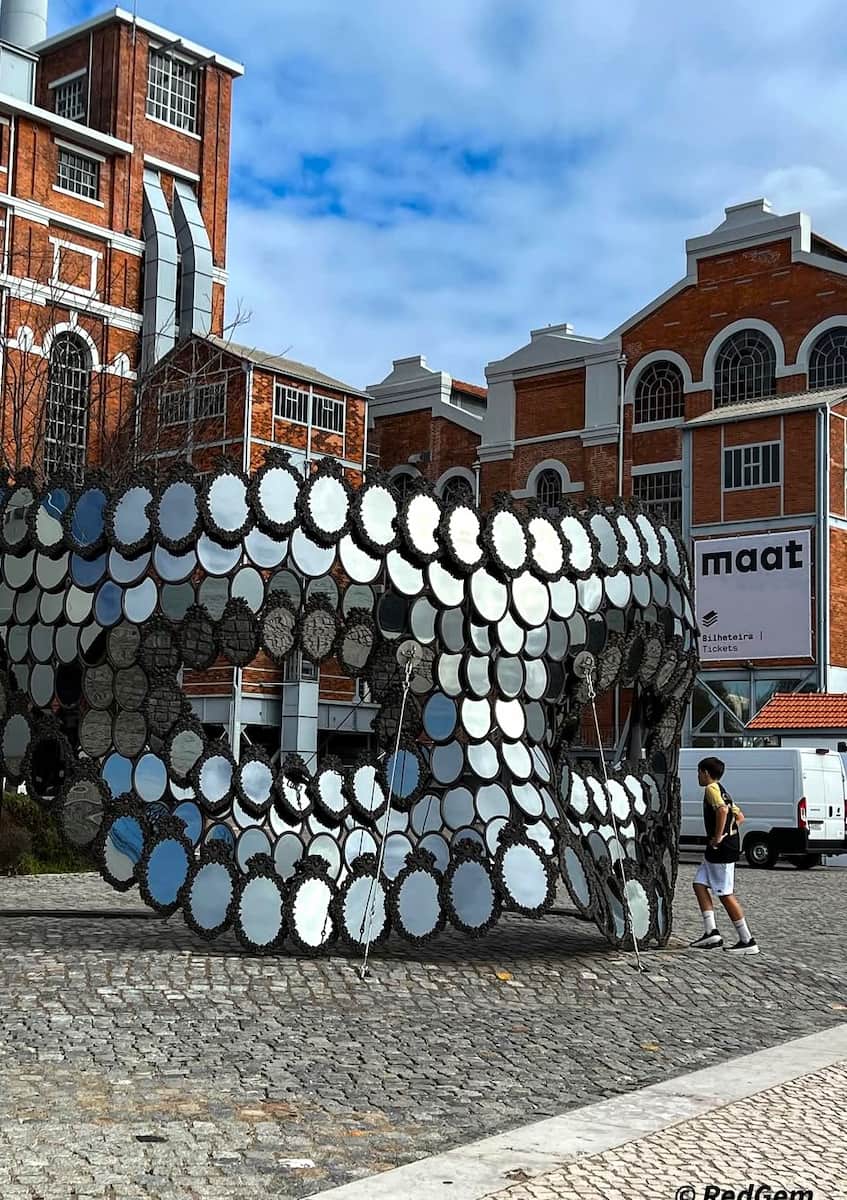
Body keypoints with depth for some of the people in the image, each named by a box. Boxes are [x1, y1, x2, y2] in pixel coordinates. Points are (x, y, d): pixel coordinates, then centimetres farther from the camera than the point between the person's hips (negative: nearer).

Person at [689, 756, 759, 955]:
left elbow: (722, 810, -30)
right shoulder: (721, 791, 19)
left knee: (725, 894, -6)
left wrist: (718, 837, -23)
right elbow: (740, 816, 25)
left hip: (721, 849, -10)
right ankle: (711, 931, 6)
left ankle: (748, 941, -2)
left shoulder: (712, 788, -11)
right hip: (716, 851, 10)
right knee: (700, 884, 11)